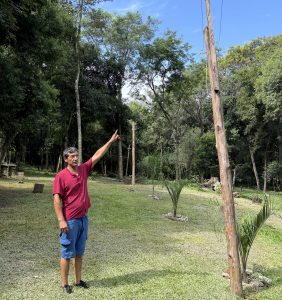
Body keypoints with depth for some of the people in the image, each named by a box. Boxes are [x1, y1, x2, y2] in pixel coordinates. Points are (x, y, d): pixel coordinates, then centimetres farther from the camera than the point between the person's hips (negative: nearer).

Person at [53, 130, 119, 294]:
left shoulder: (83, 170, 5)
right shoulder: (61, 176, -12)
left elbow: (97, 156, 9)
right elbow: (57, 199, -14)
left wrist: (111, 141, 10)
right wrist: (61, 220, -19)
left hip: (84, 218, 6)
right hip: (70, 221, -6)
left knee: (79, 252, 16)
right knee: (67, 253, 6)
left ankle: (79, 280, 29)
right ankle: (65, 283, 19)